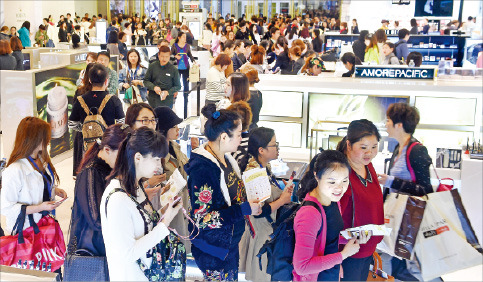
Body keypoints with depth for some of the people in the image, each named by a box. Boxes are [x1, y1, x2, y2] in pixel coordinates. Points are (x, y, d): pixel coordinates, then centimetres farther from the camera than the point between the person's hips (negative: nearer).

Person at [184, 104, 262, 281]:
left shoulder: (225, 158, 3)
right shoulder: (202, 168, -25)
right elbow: (202, 219, -28)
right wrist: (245, 209, -25)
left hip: (230, 243, 9)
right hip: (214, 251, -9)